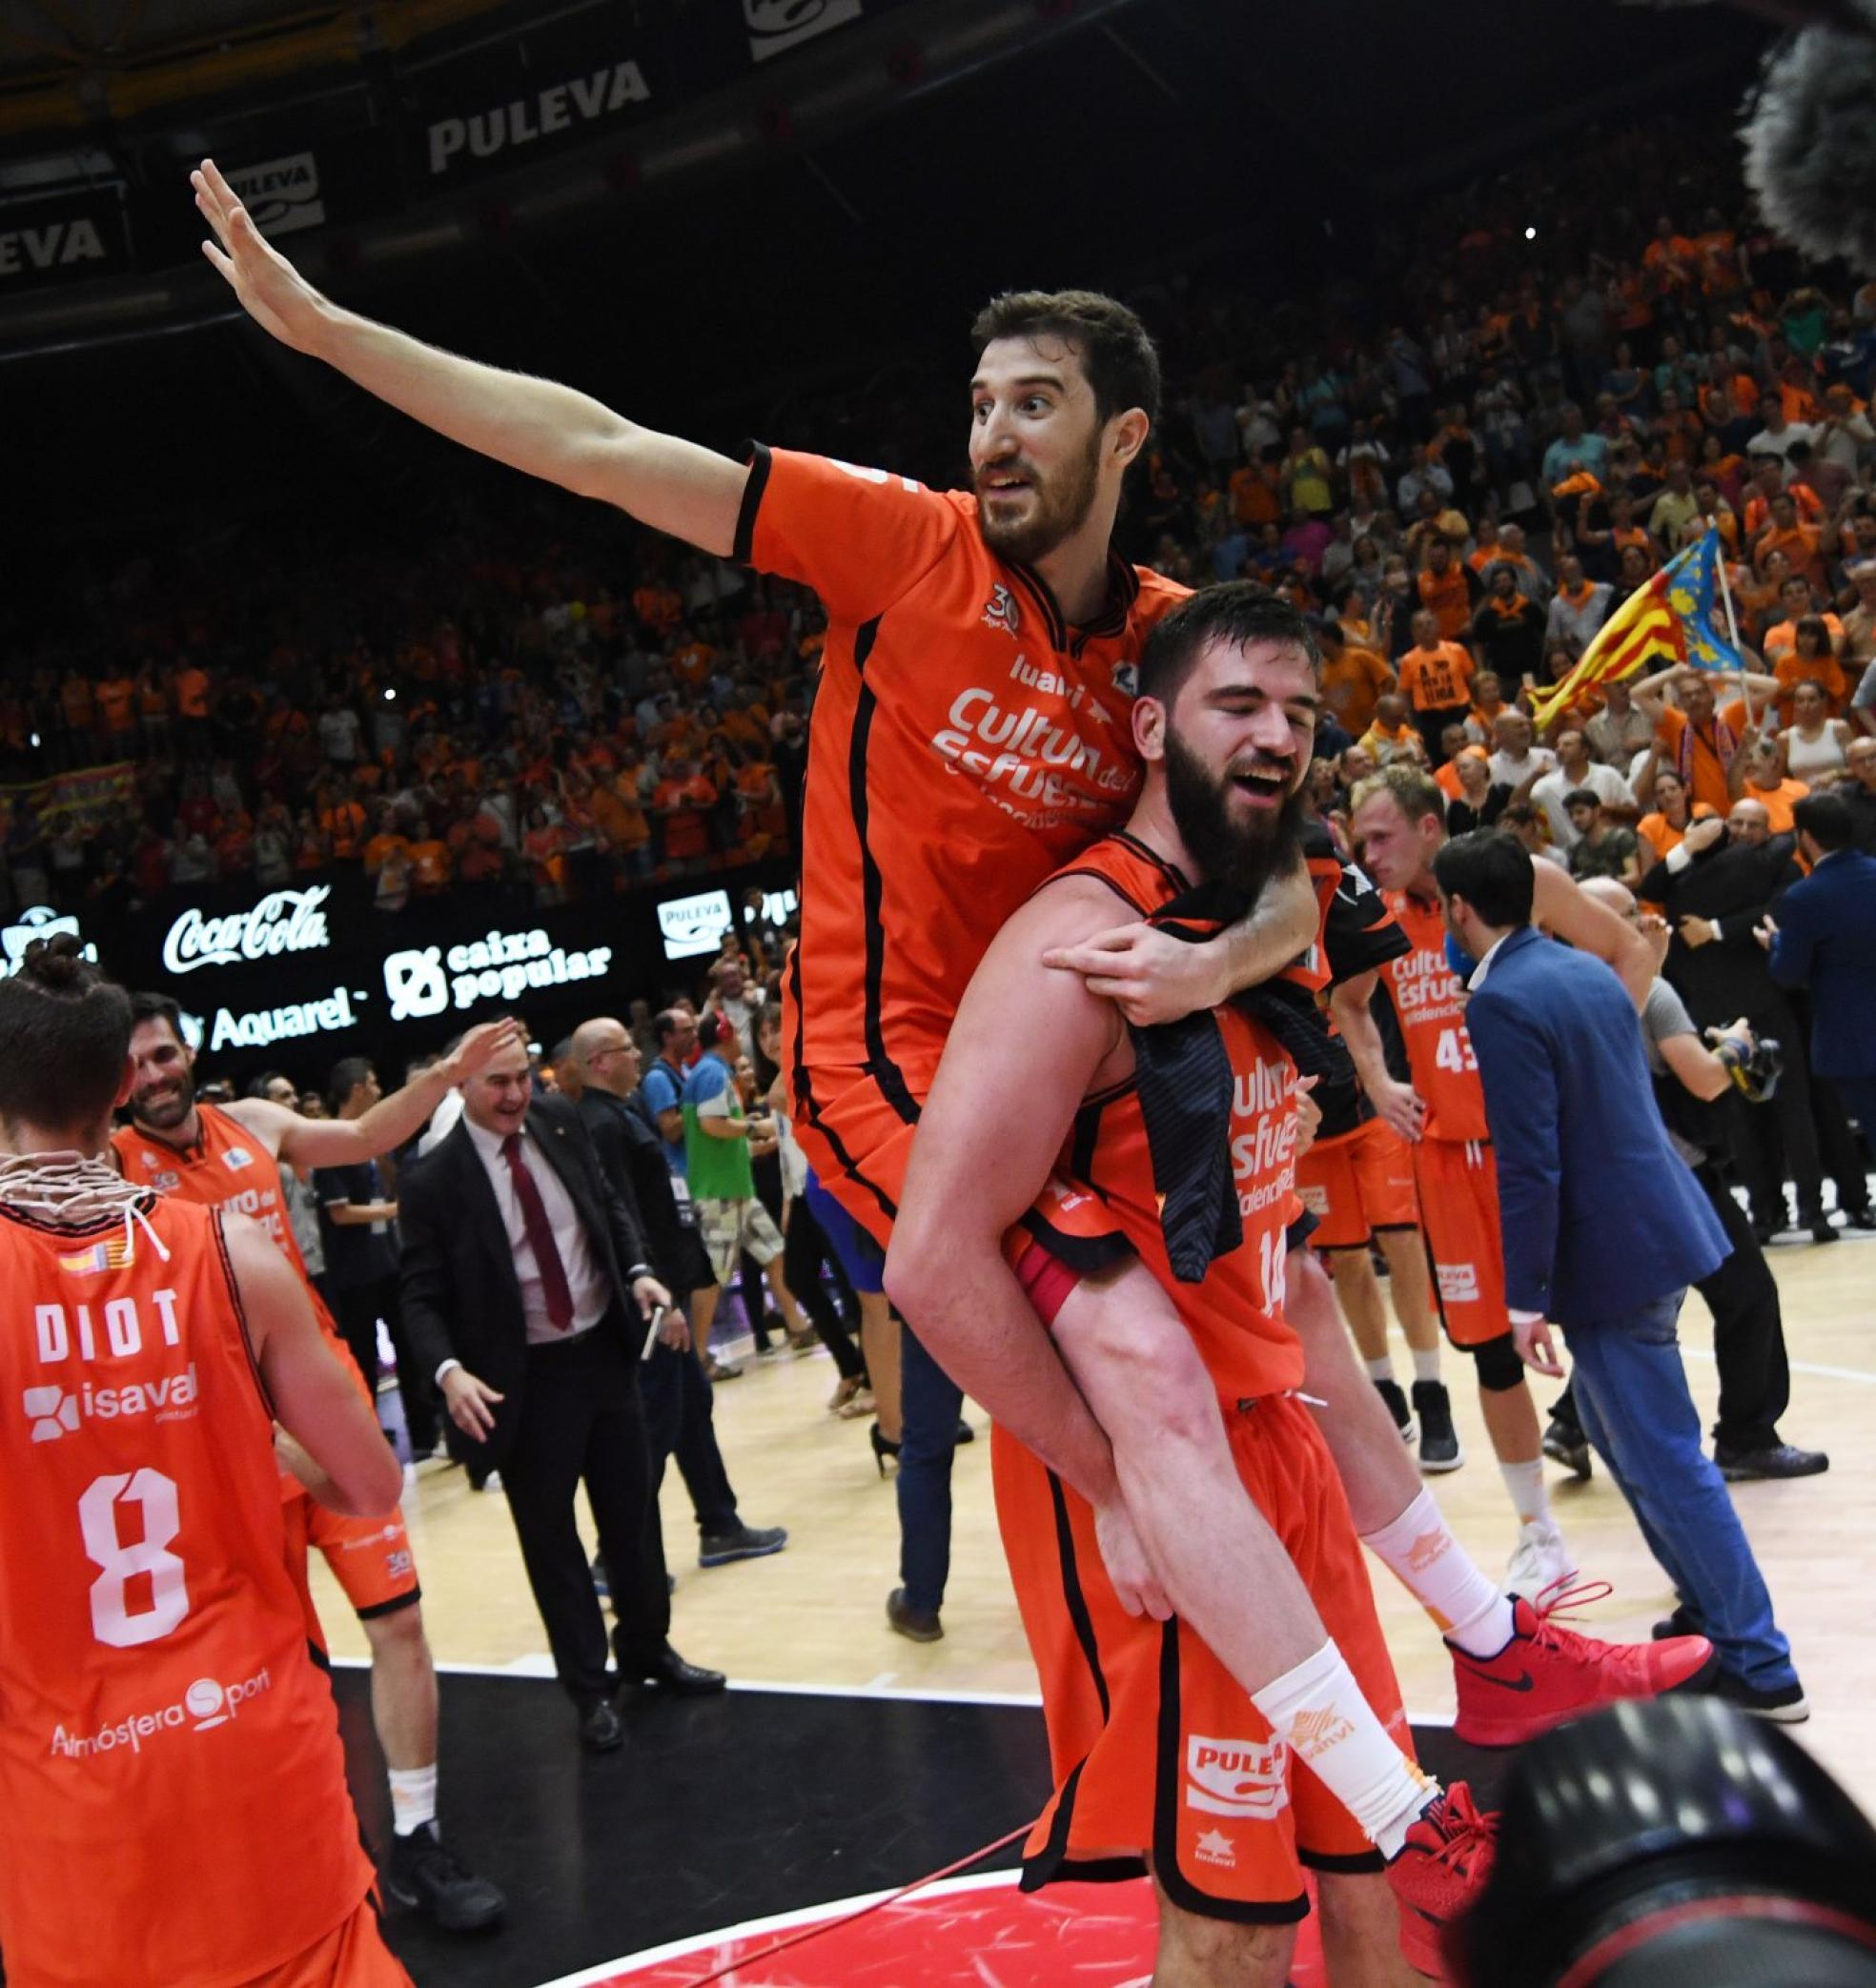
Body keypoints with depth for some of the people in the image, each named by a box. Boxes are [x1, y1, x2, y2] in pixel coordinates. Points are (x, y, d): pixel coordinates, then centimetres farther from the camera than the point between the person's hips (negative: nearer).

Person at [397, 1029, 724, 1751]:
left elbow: (610, 1204, 12)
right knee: (550, 1536, 8)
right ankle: (588, 1687, 24)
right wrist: (449, 1370, -27)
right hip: (525, 1379, -4)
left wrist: (637, 1269, -4)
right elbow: (421, 1296, -11)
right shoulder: (433, 1181, -14)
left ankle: (648, 1650, 36)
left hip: (605, 1351, 4)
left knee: (632, 1513, 16)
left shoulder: (560, 1123, -1)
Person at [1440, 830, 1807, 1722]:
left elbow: (1530, 1165, -21)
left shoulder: (1501, 1002, -19)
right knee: (1613, 1424, 24)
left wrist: (1526, 1295, -16)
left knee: (1666, 1460, 0)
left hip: (1610, 1252, -9)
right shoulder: (1587, 969, 8)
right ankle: (1711, 1603, 36)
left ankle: (1759, 1666, 10)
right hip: (1658, 1220, 9)